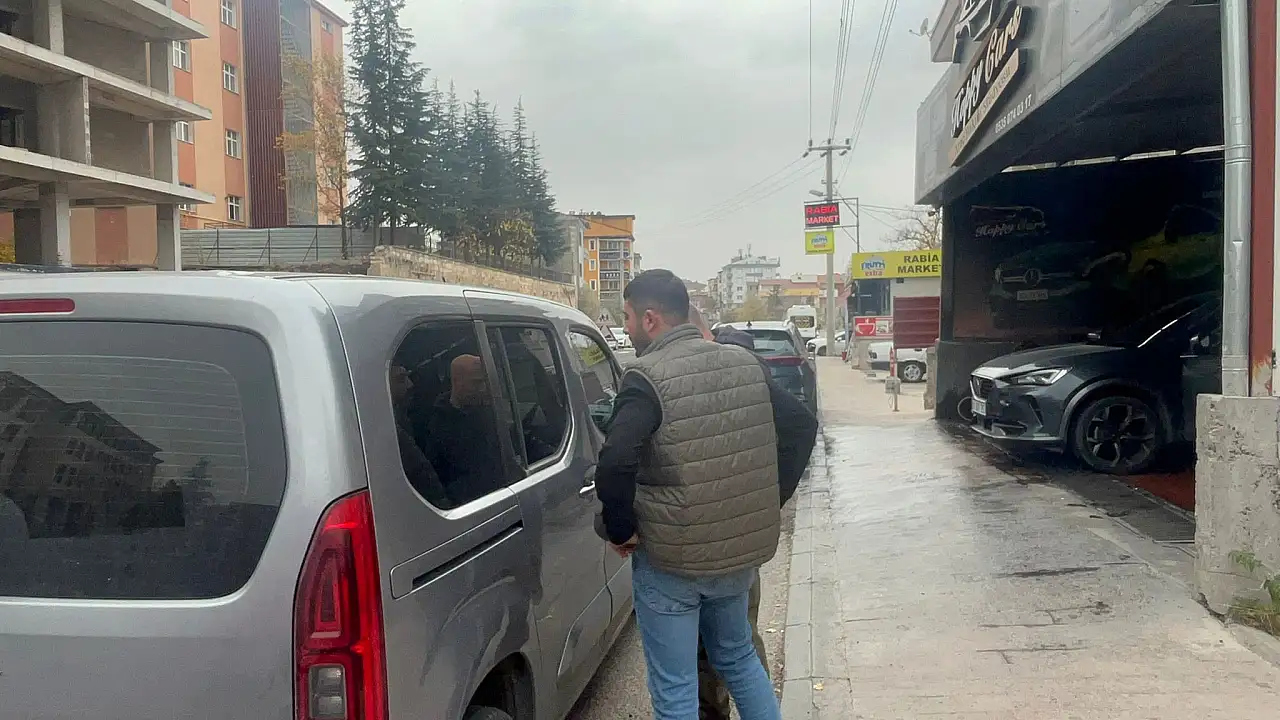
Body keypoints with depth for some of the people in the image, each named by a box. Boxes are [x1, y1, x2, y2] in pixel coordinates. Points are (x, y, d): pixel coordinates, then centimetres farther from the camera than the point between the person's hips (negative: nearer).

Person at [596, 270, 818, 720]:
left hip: (669, 561, -6)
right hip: (741, 548, 6)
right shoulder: (746, 364, 3)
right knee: (739, 657, 27)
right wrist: (769, 503, 14)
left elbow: (616, 463, -30)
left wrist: (621, 530, -14)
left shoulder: (647, 377, -17)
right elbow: (799, 427, 10)